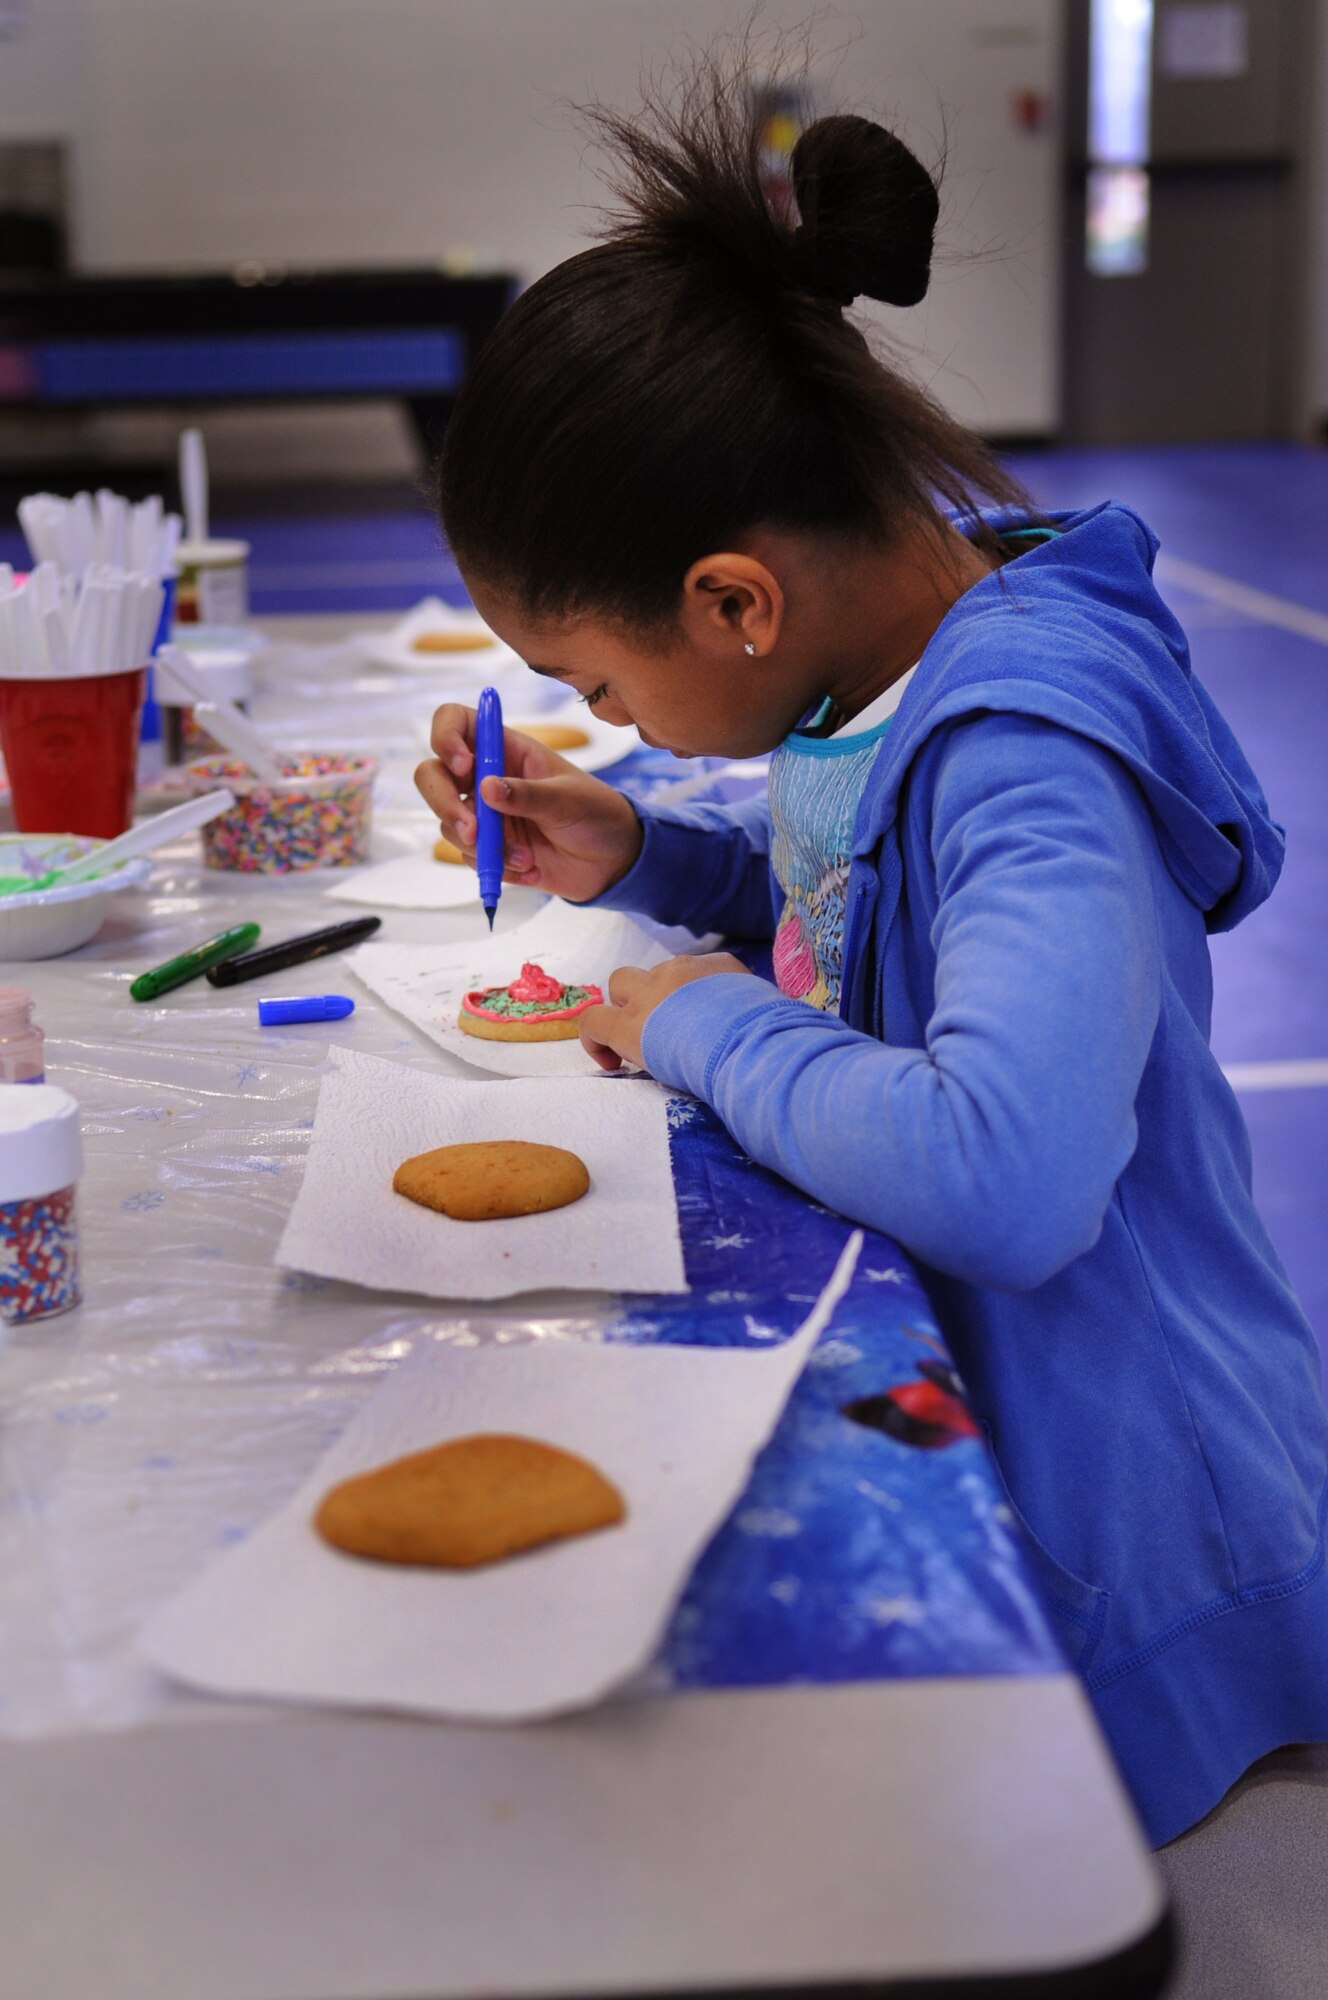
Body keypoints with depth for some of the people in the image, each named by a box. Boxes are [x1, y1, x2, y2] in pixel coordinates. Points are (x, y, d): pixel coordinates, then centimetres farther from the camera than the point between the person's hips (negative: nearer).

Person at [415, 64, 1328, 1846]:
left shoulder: (1027, 749, -29)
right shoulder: (903, 655, 0)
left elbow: (1005, 1174, -45)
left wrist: (708, 1023, -26)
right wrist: (630, 859, 2)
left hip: (1113, 1561, -9)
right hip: (965, 1428, 9)